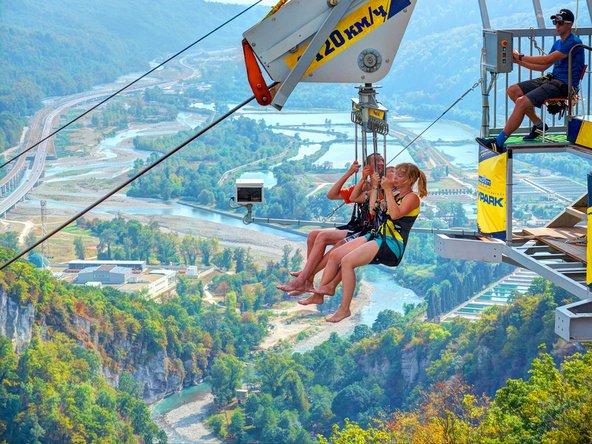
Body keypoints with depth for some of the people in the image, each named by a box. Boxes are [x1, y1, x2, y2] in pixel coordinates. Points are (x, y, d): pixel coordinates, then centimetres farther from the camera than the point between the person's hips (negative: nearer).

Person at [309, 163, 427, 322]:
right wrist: (375, 187, 15)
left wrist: (388, 190, -15)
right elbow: (374, 210, 18)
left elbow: (395, 214, -20)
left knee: (347, 261, -25)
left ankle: (344, 309, -20)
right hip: (378, 236, 9)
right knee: (335, 254, -5)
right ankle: (319, 293, -3)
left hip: (393, 243, -9)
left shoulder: (412, 197, -3)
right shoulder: (395, 195, 23)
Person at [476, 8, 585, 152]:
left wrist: (520, 57, -13)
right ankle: (538, 124, 7)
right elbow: (543, 66, 18)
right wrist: (519, 61, 7)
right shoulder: (558, 43, 19)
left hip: (564, 85, -10)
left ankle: (498, 143, -23)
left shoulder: (573, 43, -13)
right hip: (552, 78, 10)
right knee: (513, 91, 3)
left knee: (522, 102, -25)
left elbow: (547, 60, -19)